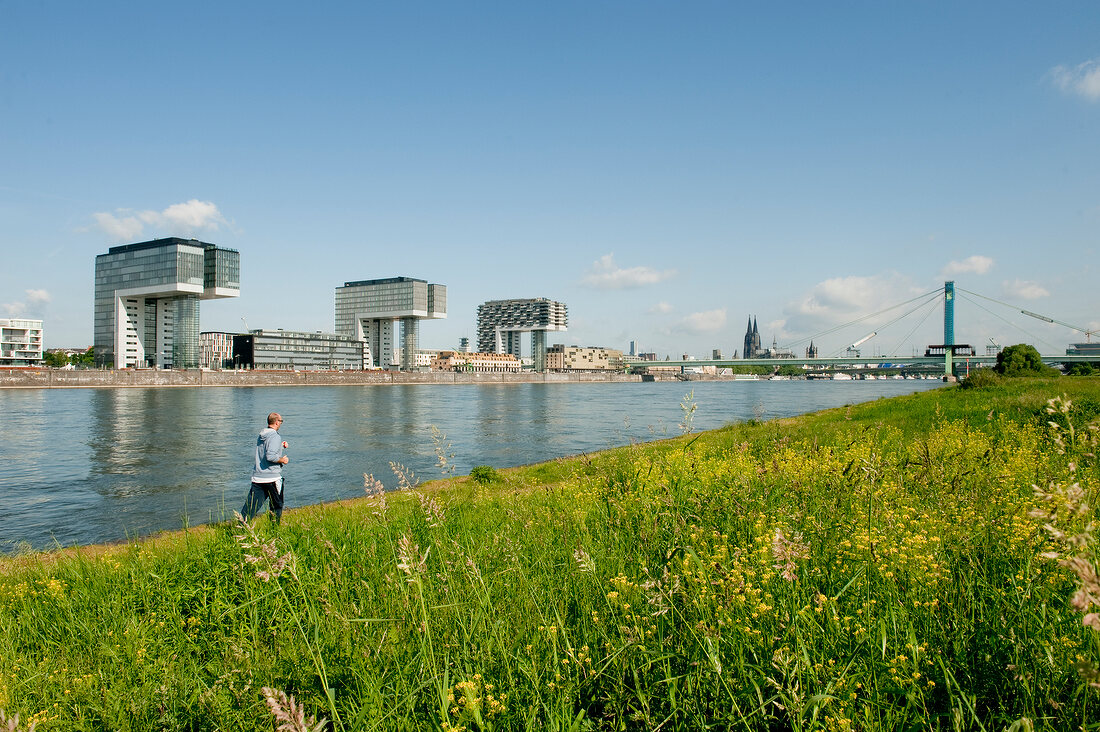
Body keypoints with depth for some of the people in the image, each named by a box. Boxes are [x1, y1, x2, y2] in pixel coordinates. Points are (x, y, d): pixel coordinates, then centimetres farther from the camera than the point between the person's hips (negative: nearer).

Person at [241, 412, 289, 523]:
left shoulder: (261, 436, 12)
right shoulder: (275, 437, -15)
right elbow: (270, 456, -25)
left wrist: (281, 446, 19)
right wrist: (282, 460, -10)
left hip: (257, 476, 7)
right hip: (272, 477, -7)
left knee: (251, 504, 5)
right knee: (277, 506, 10)